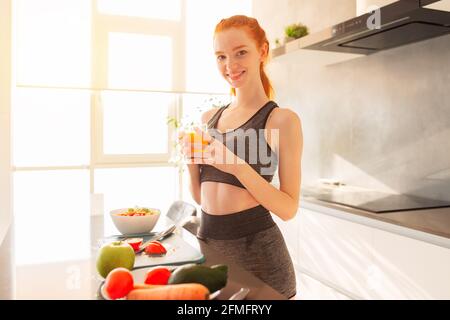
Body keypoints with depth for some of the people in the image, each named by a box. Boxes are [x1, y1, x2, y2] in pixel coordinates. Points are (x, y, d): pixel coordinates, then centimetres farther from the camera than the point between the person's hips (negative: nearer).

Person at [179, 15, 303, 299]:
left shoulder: (282, 119, -9)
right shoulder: (209, 118, 7)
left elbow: (289, 208, -12)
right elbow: (201, 196, 12)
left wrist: (238, 166, -23)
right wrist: (192, 160, -7)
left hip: (256, 247, -5)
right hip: (206, 241, 5)